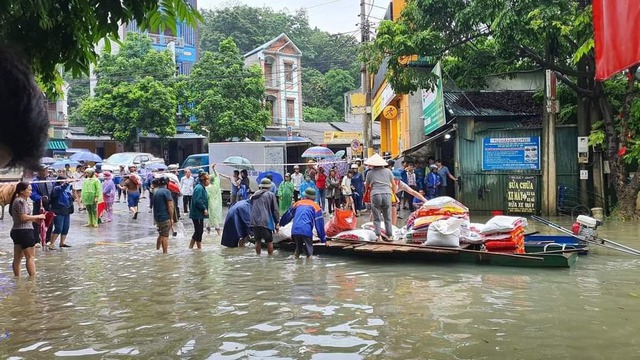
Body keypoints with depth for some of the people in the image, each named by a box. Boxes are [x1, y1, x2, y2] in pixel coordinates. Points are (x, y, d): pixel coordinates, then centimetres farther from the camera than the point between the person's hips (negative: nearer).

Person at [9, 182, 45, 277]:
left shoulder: (17, 200, 17)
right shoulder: (21, 201, -14)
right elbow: (23, 217, -22)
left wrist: (35, 220, 12)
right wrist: (38, 216, -13)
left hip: (16, 231, 10)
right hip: (24, 231, -10)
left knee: (17, 258, 12)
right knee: (30, 257, -7)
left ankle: (17, 278, 18)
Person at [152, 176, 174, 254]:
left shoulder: (155, 192, 11)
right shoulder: (166, 191, -12)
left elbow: (154, 205, 17)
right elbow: (170, 206, -16)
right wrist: (171, 218, -10)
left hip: (157, 217, 7)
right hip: (165, 217, -7)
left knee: (161, 234, 20)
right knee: (165, 236, -1)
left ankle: (157, 250, 25)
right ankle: (165, 252, 1)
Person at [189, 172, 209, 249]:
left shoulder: (202, 188, 14)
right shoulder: (199, 188, -18)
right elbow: (198, 201, -26)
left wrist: (205, 209, 14)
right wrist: (204, 209, -21)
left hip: (199, 214, 10)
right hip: (197, 214, -10)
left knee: (198, 231, 15)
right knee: (199, 231, -2)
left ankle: (190, 246, 23)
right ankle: (199, 247, 6)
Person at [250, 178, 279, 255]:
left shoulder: (254, 195, 18)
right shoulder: (270, 195, 2)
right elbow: (275, 210, 2)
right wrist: (276, 223, 8)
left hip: (254, 222, 5)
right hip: (266, 222, -5)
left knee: (258, 241, 16)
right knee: (269, 241, 6)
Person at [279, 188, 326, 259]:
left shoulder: (298, 203, 21)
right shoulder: (316, 206, 11)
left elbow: (288, 215, 30)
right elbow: (319, 223, 6)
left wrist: (281, 223, 46)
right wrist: (323, 239, 8)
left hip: (295, 231, 3)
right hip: (307, 231, -3)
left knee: (298, 246, 24)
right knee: (309, 248, 8)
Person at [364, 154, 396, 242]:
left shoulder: (370, 173, 6)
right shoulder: (388, 171, 12)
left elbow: (367, 185, 17)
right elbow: (393, 184, 19)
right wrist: (394, 192, 35)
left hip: (375, 195, -2)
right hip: (387, 194, 2)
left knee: (376, 218, 5)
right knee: (387, 218, 11)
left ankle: (379, 236, -3)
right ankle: (389, 235, 11)